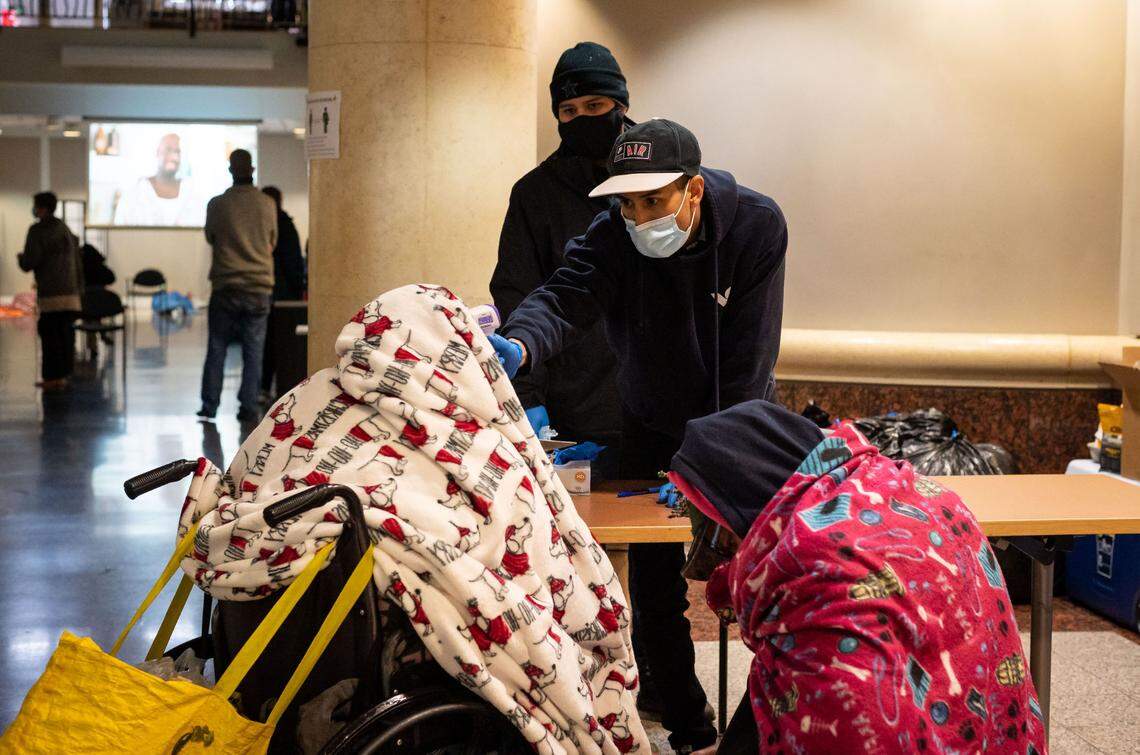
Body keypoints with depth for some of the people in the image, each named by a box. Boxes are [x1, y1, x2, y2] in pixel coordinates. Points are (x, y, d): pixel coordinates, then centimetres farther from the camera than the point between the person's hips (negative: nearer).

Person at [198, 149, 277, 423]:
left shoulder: (217, 204, -6)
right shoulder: (267, 205, -3)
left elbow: (210, 238, 10)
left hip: (225, 286, 0)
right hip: (259, 286, 0)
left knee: (216, 348, 7)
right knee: (253, 351, 5)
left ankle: (209, 406, 8)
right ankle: (249, 407, 5)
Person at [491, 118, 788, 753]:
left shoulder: (756, 226, -22)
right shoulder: (614, 237, -20)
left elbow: (746, 361, -24)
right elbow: (565, 297, -38)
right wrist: (521, 344, -60)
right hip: (652, 423, 1)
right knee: (655, 582, 0)